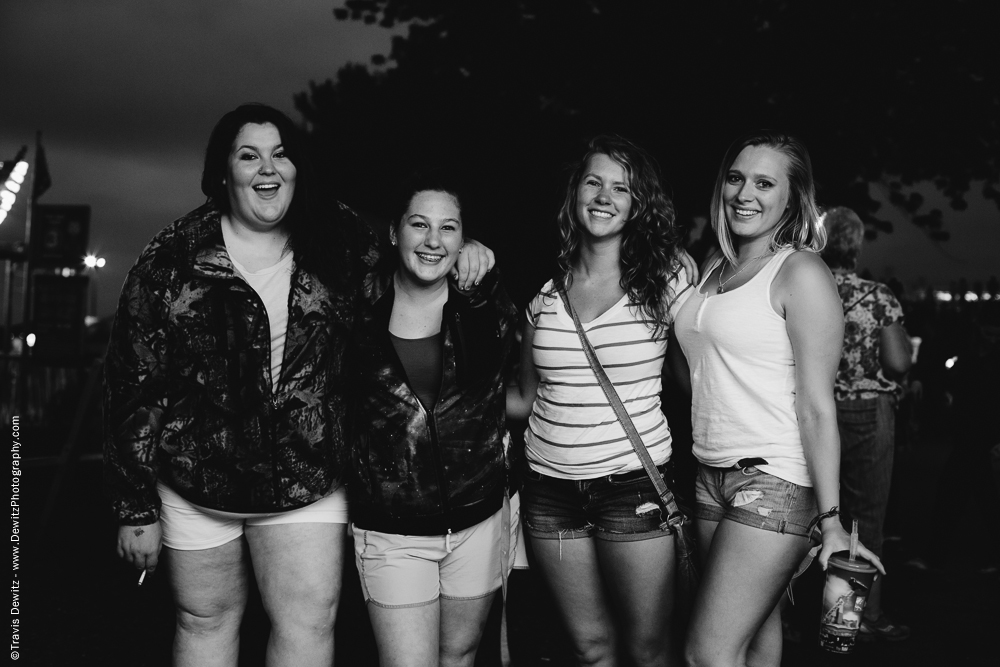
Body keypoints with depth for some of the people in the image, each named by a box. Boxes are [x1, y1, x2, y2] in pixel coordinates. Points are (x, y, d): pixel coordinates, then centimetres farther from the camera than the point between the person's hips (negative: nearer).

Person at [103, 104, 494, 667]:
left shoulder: (340, 242, -2)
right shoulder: (173, 260, -8)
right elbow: (135, 382, -6)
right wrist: (137, 507, -5)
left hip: (309, 483, 1)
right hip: (197, 487, 0)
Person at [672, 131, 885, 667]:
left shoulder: (801, 272, -8)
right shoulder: (713, 269, 13)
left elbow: (817, 407, -13)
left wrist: (831, 521, -15)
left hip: (775, 480, -7)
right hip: (710, 476, 7)